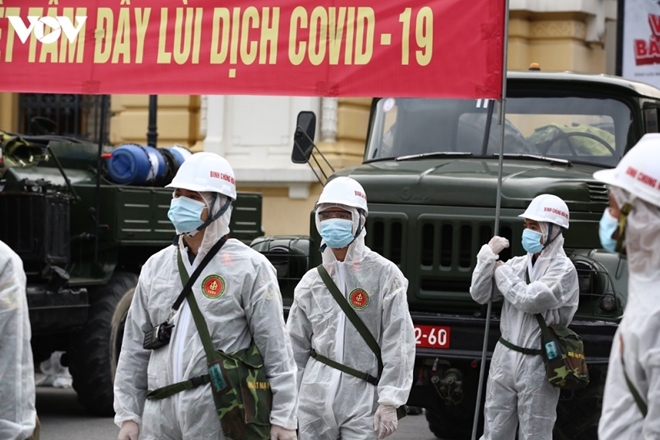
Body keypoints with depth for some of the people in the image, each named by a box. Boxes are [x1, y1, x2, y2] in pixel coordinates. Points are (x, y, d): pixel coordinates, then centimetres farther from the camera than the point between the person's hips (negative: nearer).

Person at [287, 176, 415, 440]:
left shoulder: (384, 275, -4)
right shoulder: (311, 282, 11)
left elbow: (398, 345, -8)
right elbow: (296, 348, 15)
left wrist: (389, 403, -13)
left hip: (363, 399, -5)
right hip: (315, 398, 5)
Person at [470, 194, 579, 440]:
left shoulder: (563, 270, -9)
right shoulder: (518, 264, 8)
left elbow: (530, 300, -22)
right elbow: (480, 295, 6)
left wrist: (501, 272, -6)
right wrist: (488, 256, -6)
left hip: (537, 364, -6)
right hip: (505, 356, 6)